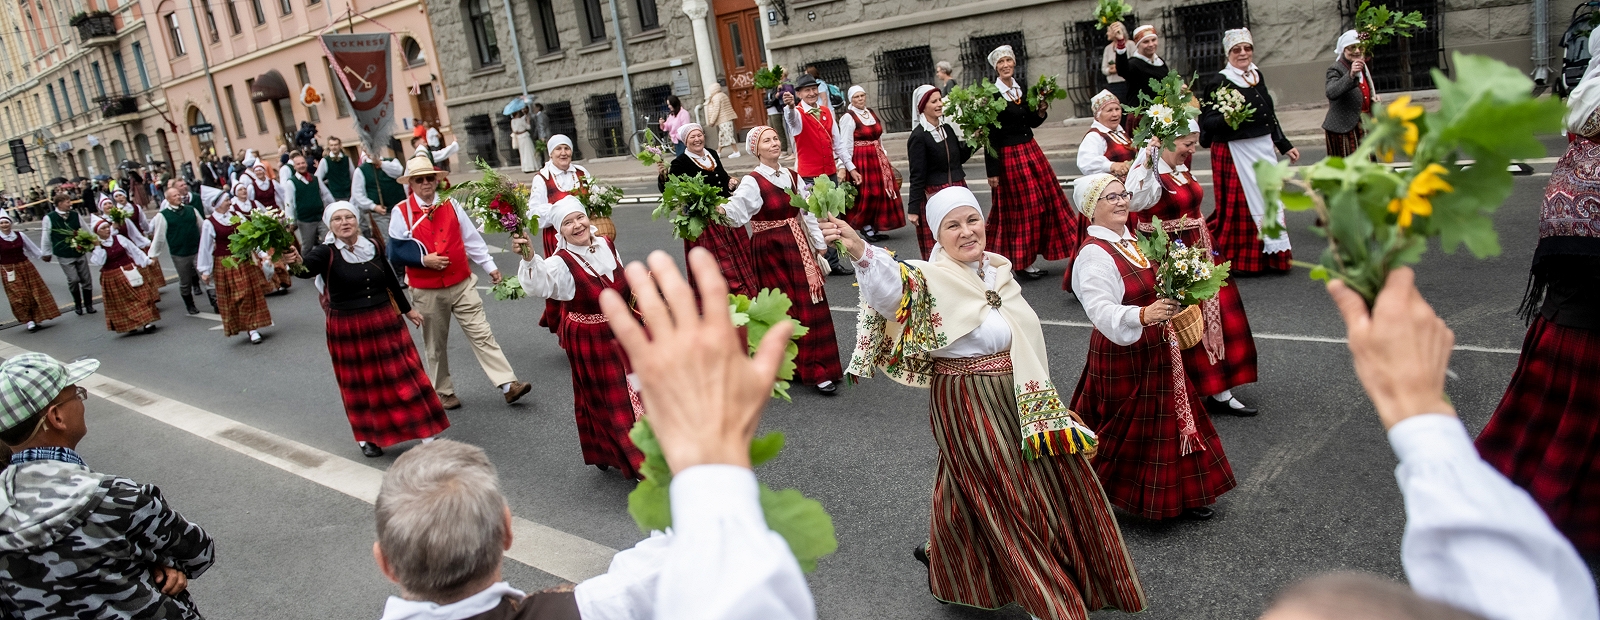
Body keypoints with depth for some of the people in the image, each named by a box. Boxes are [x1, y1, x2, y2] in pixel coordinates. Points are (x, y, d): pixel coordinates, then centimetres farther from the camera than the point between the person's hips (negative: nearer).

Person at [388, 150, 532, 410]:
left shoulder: (450, 205, 5)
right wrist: (423, 259, -18)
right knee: (436, 345, 11)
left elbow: (471, 238, 8)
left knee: (482, 334, -3)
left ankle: (509, 385, -6)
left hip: (462, 284, 2)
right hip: (427, 291, -2)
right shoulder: (401, 212, -5)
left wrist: (489, 265, 7)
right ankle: (443, 392, 28)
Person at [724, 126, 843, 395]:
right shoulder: (752, 182, -10)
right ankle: (811, 370, 9)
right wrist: (718, 209, -45)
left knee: (811, 306, 7)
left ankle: (820, 365, 22)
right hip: (771, 251, -5)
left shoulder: (793, 177, 8)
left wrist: (819, 247, 10)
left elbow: (808, 214, 11)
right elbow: (735, 211, -25)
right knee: (787, 309, 1)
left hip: (798, 248, 5)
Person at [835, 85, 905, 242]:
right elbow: (844, 146, -14)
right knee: (865, 194, -5)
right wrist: (851, 168, -19)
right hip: (861, 160, -7)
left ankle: (876, 226, 18)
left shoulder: (871, 113, 12)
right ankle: (865, 225, 12)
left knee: (881, 192, 8)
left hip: (877, 158, 7)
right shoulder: (848, 118, -10)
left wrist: (884, 157, 11)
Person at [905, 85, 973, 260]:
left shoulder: (947, 128, 8)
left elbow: (960, 158, 18)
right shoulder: (918, 136, -12)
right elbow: (917, 175, -13)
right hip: (934, 197, -7)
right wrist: (913, 208, -14)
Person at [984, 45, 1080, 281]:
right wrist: (992, 171, -17)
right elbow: (989, 135, -15)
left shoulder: (1023, 89, 8)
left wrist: (1041, 111, -4)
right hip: (1009, 156, -8)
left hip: (1031, 150, 8)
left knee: (1048, 199, 10)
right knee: (1020, 207, -1)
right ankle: (1021, 262, 13)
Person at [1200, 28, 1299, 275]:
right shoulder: (1219, 82, -9)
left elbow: (1269, 114, 19)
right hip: (1235, 153, -7)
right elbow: (1206, 121, -14)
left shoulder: (1257, 76, 11)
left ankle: (1274, 254, 20)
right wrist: (1226, 118, -34)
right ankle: (1241, 260, 9)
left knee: (1269, 199, 10)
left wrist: (1285, 145, 19)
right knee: (1240, 205, -3)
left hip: (1264, 148, 7)